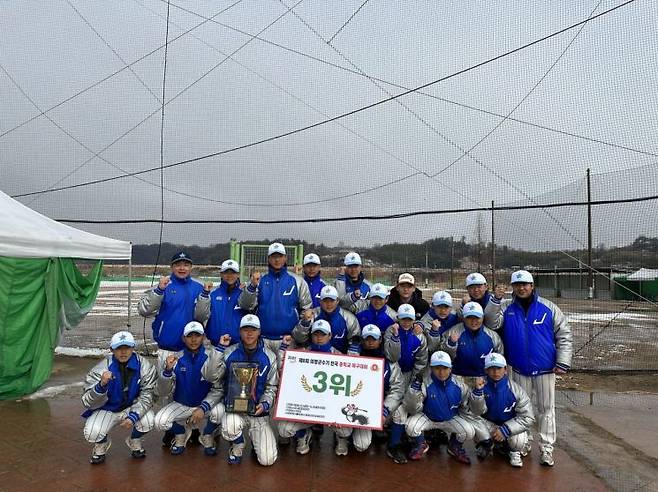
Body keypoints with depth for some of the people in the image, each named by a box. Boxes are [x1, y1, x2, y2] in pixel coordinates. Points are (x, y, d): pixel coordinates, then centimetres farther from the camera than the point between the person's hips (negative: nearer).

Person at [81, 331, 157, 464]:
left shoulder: (144, 366, -17)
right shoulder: (101, 369, -20)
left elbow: (148, 395, -15)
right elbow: (89, 403, -22)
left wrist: (133, 416, -29)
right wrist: (101, 385, -43)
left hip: (132, 407, 1)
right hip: (106, 409, 0)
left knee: (148, 420, -26)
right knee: (92, 433, -26)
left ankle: (134, 442, 10)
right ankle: (102, 444, 14)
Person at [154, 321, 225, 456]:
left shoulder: (213, 357, -14)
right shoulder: (175, 359, -8)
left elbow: (218, 388, -14)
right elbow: (166, 391, -10)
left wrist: (203, 408, -28)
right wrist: (167, 370, -28)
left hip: (206, 404, -2)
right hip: (181, 405, 2)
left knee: (219, 411, -31)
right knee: (160, 421, -22)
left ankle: (207, 437, 4)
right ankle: (181, 433, 14)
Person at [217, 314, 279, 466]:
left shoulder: (269, 357, -1)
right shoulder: (229, 353, -2)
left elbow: (272, 387, 3)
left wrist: (265, 404, -15)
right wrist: (220, 348, -10)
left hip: (259, 413, 0)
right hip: (234, 409, 0)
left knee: (267, 460, -10)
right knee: (230, 428, -36)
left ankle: (256, 438, 25)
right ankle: (237, 447, 2)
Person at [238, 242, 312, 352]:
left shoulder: (297, 281, 6)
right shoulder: (259, 280, 6)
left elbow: (306, 307, 10)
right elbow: (245, 306, -3)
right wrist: (252, 286, -17)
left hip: (288, 339, 0)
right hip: (263, 339, 1)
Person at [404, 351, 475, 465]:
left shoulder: (459, 386, -15)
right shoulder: (425, 384, -24)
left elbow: (466, 406, 6)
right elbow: (412, 410, -25)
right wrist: (414, 392, -40)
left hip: (450, 419, 2)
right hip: (427, 417, -2)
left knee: (469, 432, -21)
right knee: (410, 426, -29)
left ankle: (455, 447, 15)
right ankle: (421, 445, 8)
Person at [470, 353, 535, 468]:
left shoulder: (515, 390, -15)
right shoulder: (483, 386, -12)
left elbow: (528, 418, -14)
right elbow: (477, 412, -18)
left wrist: (505, 429, -24)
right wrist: (477, 391, -35)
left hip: (510, 427, 0)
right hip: (489, 425, 1)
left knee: (518, 440, -32)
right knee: (475, 422, -29)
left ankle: (513, 451, 9)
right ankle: (485, 445, 6)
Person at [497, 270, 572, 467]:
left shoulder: (549, 308, -6)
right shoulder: (506, 308, -2)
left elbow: (564, 335, -3)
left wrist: (562, 363, -6)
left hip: (545, 369, -1)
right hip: (519, 369, 2)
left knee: (546, 408, 6)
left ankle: (546, 448, 17)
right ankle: (524, 442, 30)